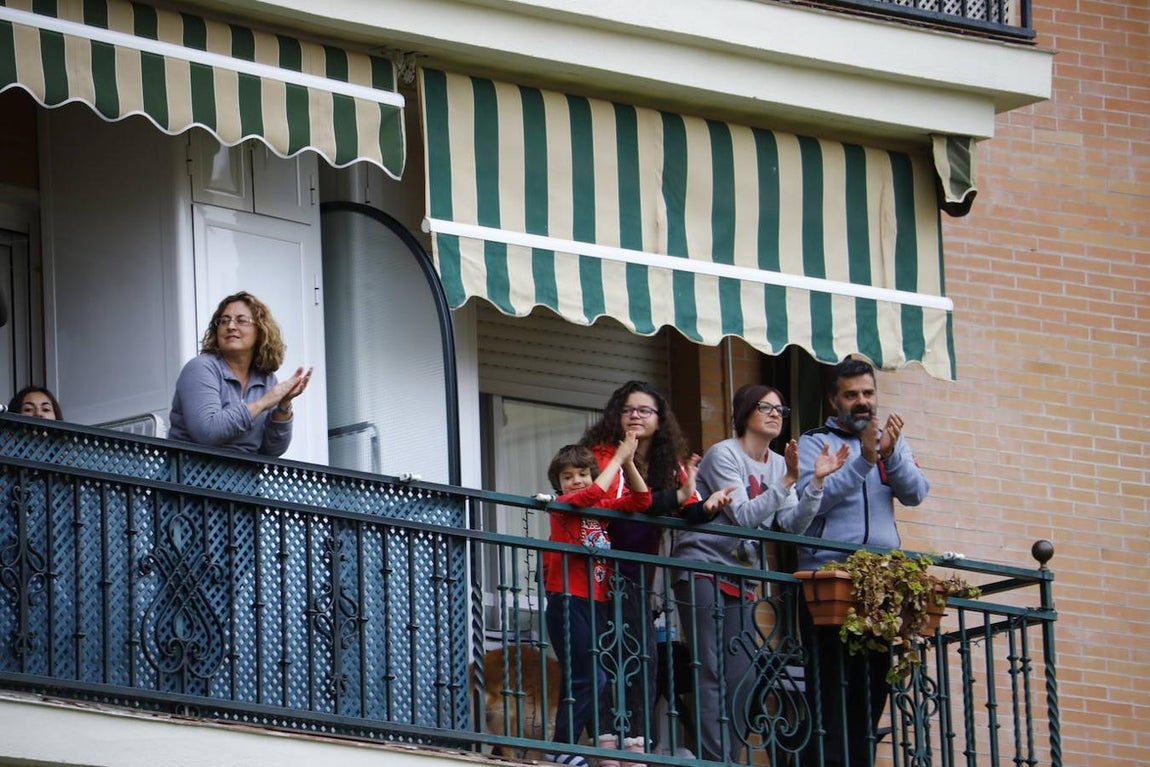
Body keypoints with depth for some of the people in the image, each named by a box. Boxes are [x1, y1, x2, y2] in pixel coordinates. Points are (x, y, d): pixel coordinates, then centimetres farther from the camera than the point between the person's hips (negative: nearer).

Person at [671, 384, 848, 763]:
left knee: (743, 676, 2)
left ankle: (730, 758, 5)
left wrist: (816, 481, -12)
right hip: (702, 570, -7)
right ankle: (714, 761, -18)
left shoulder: (777, 464, 10)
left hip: (741, 580, 8)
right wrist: (787, 481, -25)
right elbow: (744, 516, -20)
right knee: (711, 673, -14)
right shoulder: (724, 455, -10)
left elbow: (793, 525, 0)